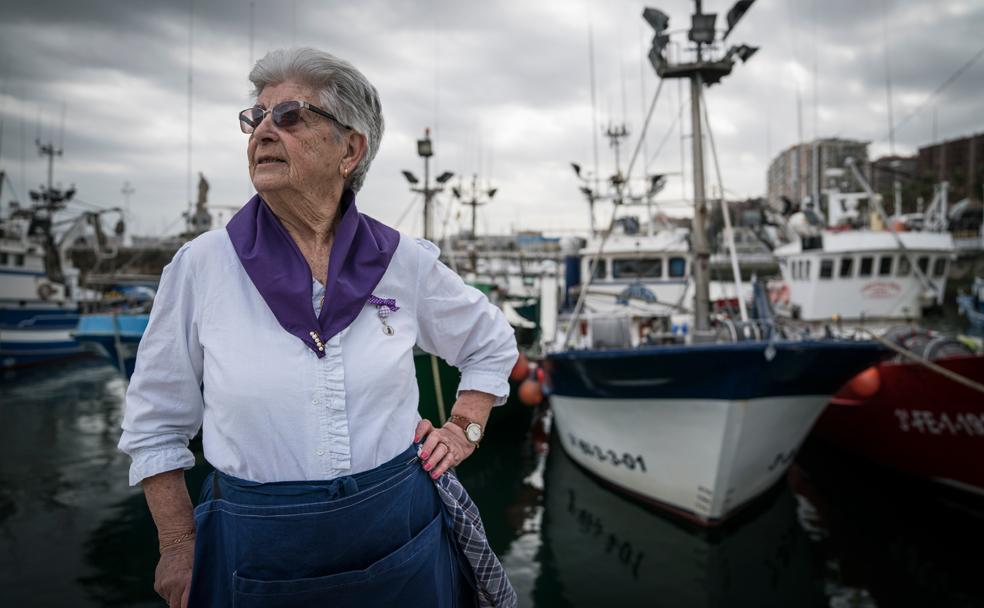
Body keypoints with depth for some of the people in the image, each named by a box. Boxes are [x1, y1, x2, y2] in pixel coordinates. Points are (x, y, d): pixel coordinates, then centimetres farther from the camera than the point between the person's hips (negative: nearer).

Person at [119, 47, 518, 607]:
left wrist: (464, 429, 2)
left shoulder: (404, 261, -5)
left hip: (399, 530, 1)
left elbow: (493, 344, 12)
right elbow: (155, 423, 1)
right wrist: (179, 549, 1)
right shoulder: (202, 265, -8)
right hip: (255, 545, 0)